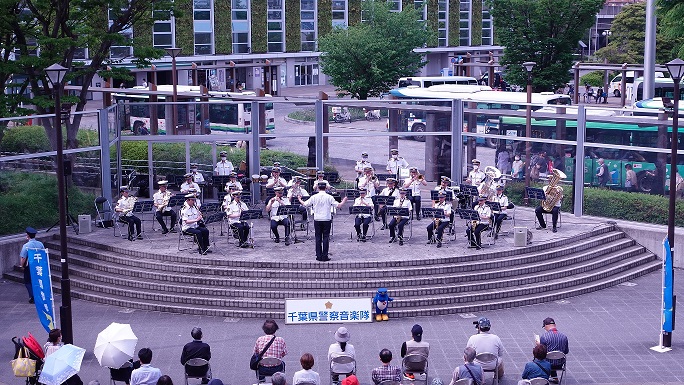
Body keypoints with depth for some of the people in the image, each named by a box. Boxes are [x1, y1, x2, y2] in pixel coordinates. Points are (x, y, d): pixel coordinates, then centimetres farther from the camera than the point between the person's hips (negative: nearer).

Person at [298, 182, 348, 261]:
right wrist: (344, 201, 14)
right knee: (326, 238, 3)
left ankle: (319, 256, 6)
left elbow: (305, 204, 6)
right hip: (327, 219, -1)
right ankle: (325, 256, 1)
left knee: (318, 238, 7)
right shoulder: (329, 197, -6)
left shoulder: (314, 197, -2)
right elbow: (338, 206, -5)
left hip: (317, 220, 1)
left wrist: (299, 199, 25)